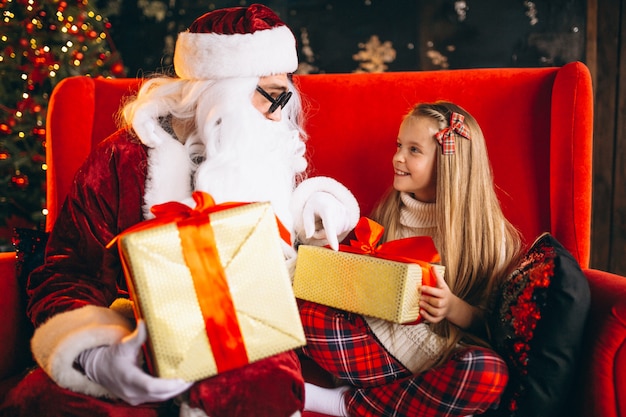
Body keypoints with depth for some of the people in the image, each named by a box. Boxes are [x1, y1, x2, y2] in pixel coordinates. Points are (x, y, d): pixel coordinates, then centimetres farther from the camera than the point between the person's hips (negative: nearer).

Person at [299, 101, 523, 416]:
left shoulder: (488, 232, -3)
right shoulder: (389, 211, 10)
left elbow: (490, 323, -2)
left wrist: (453, 308, -23)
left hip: (439, 359, -2)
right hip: (380, 338, 3)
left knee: (488, 371, -36)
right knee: (310, 314, -19)